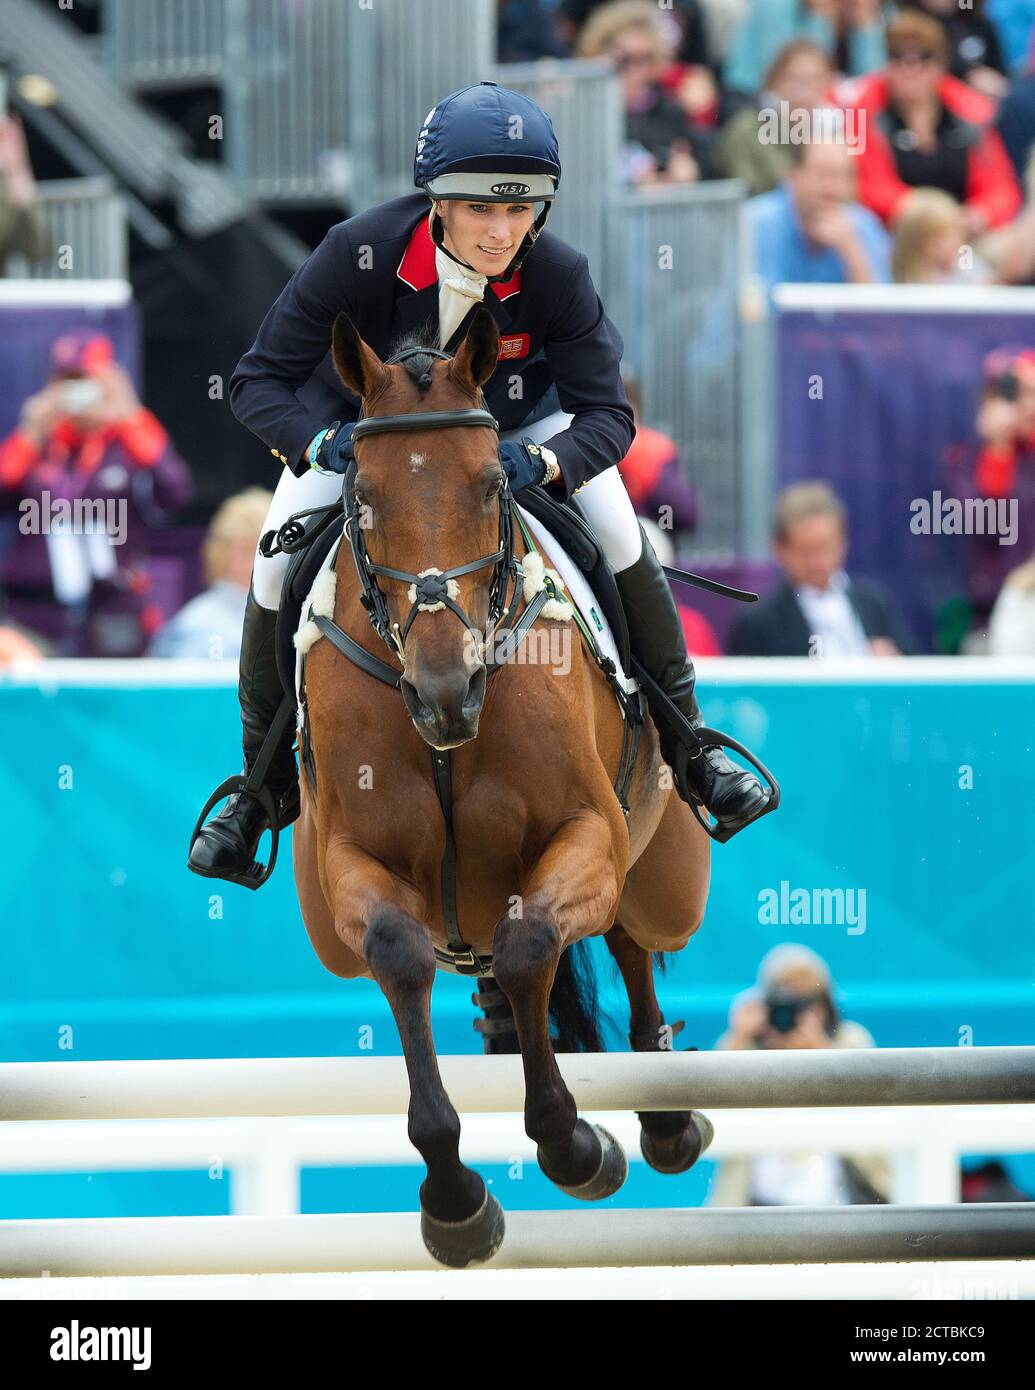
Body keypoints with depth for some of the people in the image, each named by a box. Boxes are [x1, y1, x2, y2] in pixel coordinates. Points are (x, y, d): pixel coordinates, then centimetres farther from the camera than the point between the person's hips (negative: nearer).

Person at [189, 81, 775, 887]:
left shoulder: (558, 276, -30)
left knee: (622, 540, -16)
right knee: (276, 569, -16)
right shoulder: (360, 254, -35)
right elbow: (260, 382, -27)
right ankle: (264, 782, 8)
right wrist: (328, 445, -46)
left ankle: (688, 744, 4)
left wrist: (539, 460, -45)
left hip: (511, 426, 1)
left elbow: (607, 412, -24)